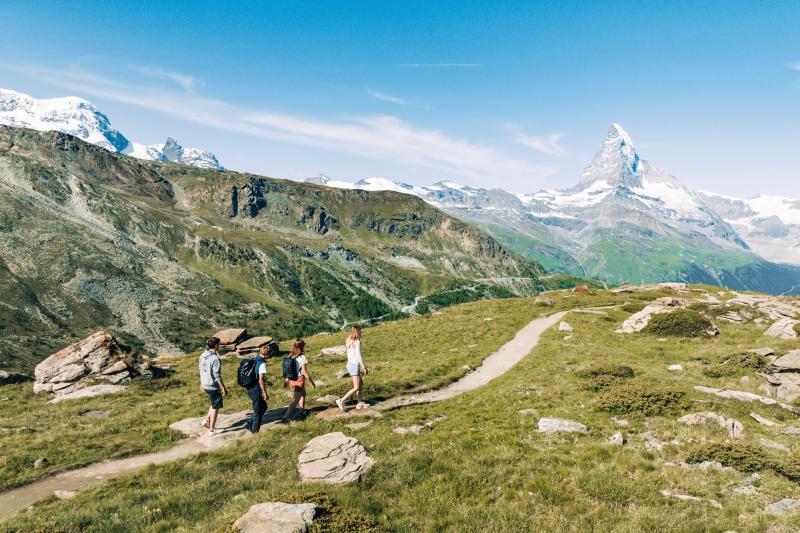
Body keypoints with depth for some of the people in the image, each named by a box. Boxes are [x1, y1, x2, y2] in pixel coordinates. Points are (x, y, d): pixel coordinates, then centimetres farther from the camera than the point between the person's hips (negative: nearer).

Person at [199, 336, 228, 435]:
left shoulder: (202, 356, 2)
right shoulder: (215, 358, -23)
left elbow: (201, 371, 11)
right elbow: (217, 376, -21)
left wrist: (202, 383, 22)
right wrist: (223, 387, -12)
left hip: (205, 385, 8)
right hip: (213, 386, -8)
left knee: (214, 404, 27)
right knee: (215, 407, 7)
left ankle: (206, 420, 23)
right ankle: (211, 429, 15)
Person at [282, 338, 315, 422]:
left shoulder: (290, 356, -1)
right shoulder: (302, 358, -19)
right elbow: (305, 372, -19)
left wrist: (285, 380, 15)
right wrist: (312, 382, -10)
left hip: (291, 380, 7)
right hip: (299, 381, -7)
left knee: (303, 394, 29)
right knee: (295, 400, 2)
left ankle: (302, 411, 41)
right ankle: (286, 417, -3)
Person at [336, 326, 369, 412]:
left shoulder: (349, 341, 9)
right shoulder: (357, 342, -16)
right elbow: (359, 356, -20)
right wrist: (364, 367, -12)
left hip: (349, 364, 9)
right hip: (355, 365, -9)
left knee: (361, 383, 19)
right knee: (356, 388, -4)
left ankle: (359, 403, 21)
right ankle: (341, 401, -6)